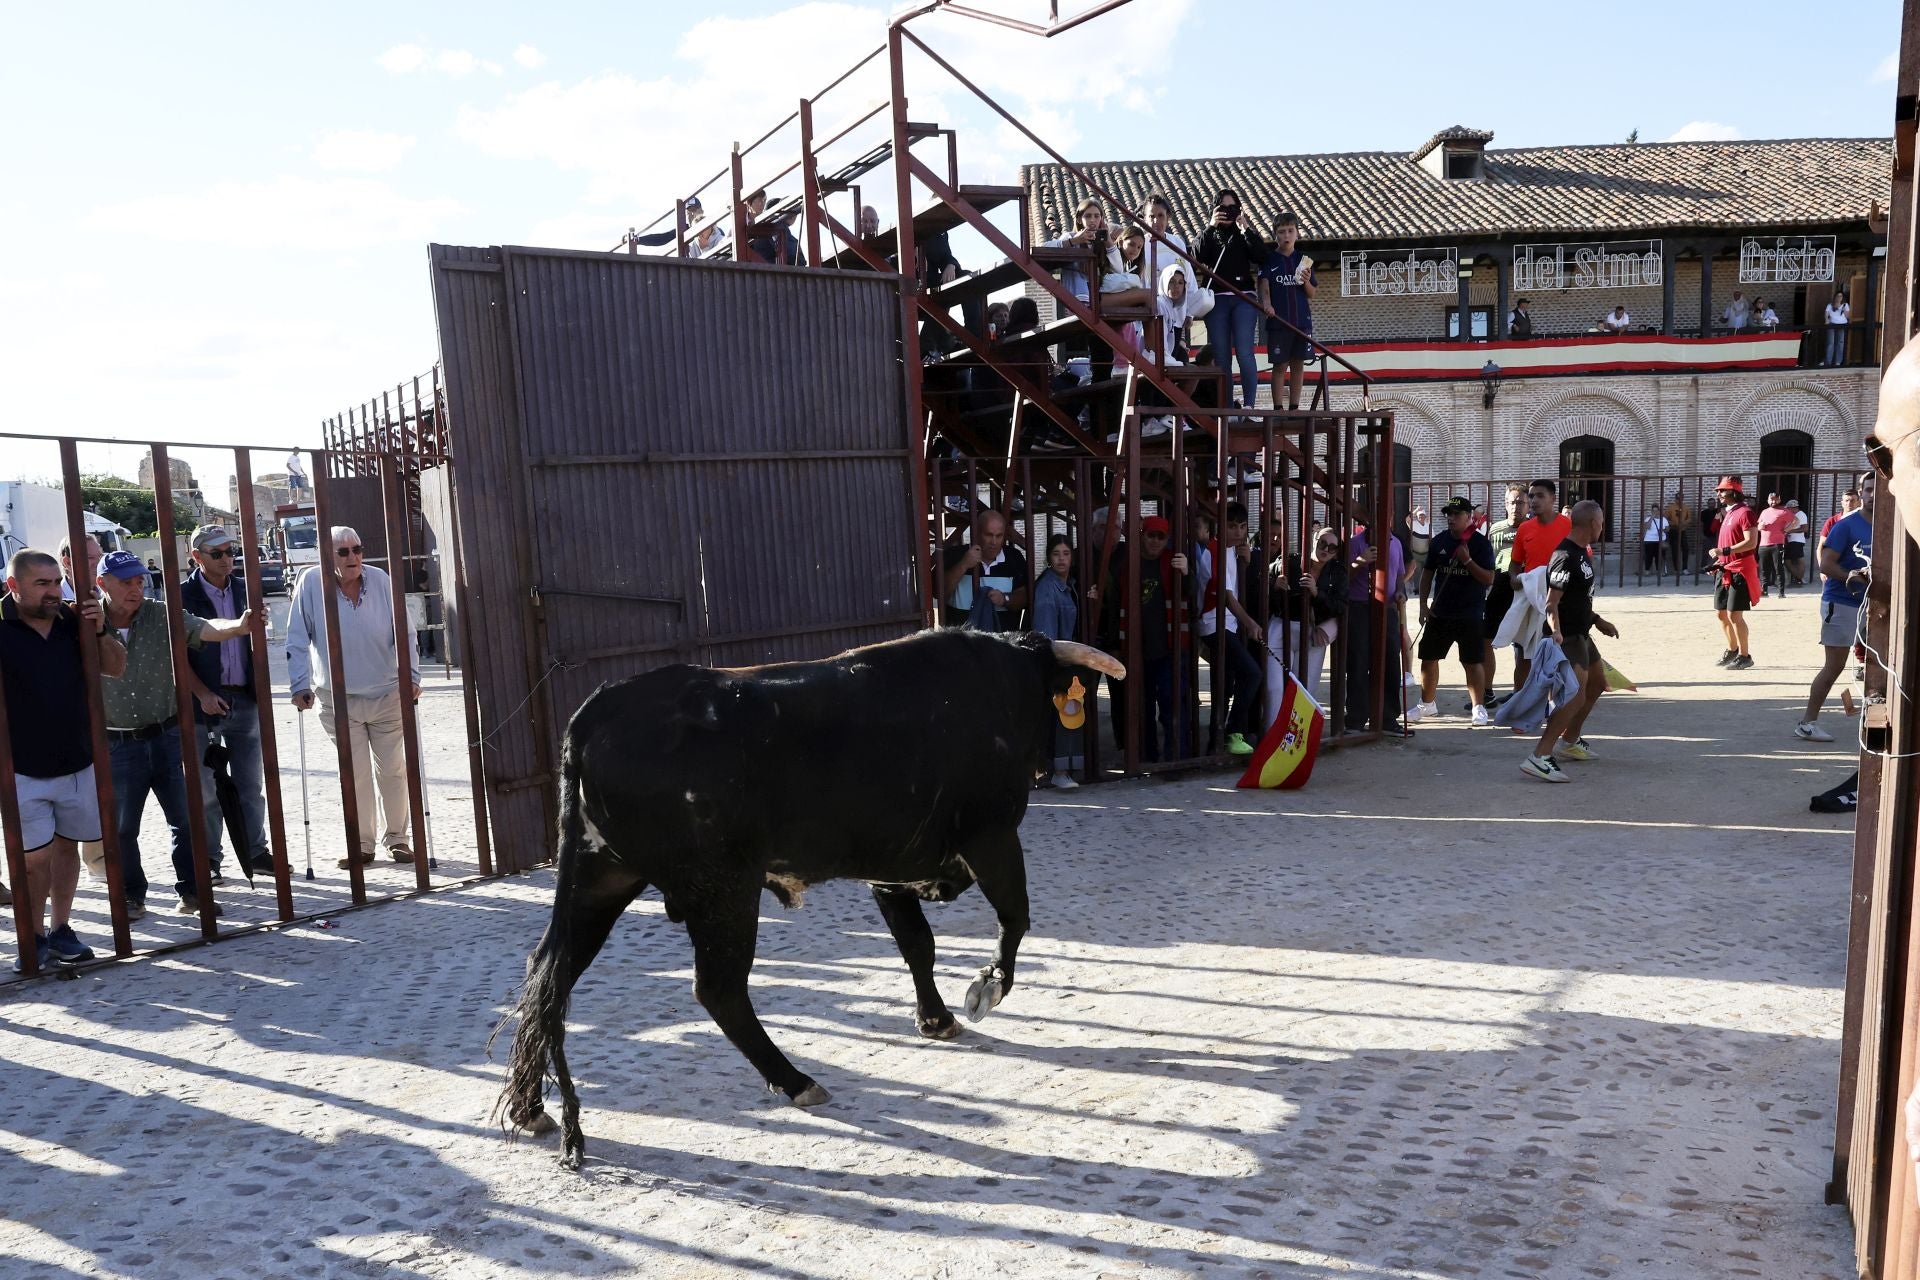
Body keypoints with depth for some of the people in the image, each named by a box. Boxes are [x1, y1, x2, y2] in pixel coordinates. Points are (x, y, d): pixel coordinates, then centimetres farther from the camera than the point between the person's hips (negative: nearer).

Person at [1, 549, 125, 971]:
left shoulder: (73, 620, -1)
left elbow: (115, 667, 7)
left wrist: (100, 631, -10)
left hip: (78, 763, 4)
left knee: (66, 846, 14)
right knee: (35, 856, -1)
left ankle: (59, 930, 27)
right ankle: (34, 938, 16)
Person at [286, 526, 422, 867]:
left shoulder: (381, 580, -6)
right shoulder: (311, 583, -9)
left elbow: (403, 631, 0)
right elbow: (297, 641, -4)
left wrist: (411, 676, -7)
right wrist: (300, 685, -8)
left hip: (387, 695, 1)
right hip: (339, 699, -1)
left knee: (393, 770, 6)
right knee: (354, 775, 3)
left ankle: (396, 837, 21)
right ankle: (361, 844, 16)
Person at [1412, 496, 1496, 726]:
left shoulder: (1480, 543, -7)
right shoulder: (1439, 541, 5)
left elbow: (1489, 579, -11)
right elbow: (1427, 573, 12)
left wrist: (1468, 561, -23)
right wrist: (1423, 605, 6)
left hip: (1470, 615, -4)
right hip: (1440, 612, 4)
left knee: (1473, 662, -2)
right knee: (1428, 658, 10)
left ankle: (1479, 708, 6)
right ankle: (1427, 704, 25)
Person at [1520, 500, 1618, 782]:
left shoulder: (1581, 552, 12)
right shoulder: (1566, 557, -20)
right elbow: (1551, 602, -27)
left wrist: (1597, 620, 28)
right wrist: (1556, 631, -41)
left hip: (1580, 633, 11)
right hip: (1567, 636, -11)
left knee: (1597, 683, 25)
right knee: (1576, 695, -21)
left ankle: (1569, 740, 36)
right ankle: (1539, 757, -28)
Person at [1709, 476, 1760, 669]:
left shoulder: (1745, 512, -12)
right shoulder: (1728, 512, 16)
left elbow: (1751, 543, -20)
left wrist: (1725, 551, -26)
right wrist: (1719, 562, 11)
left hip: (1740, 571, -9)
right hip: (1725, 570, 9)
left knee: (1734, 615, -8)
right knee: (1720, 613, 14)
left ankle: (1744, 656, 2)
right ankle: (1732, 650, 29)